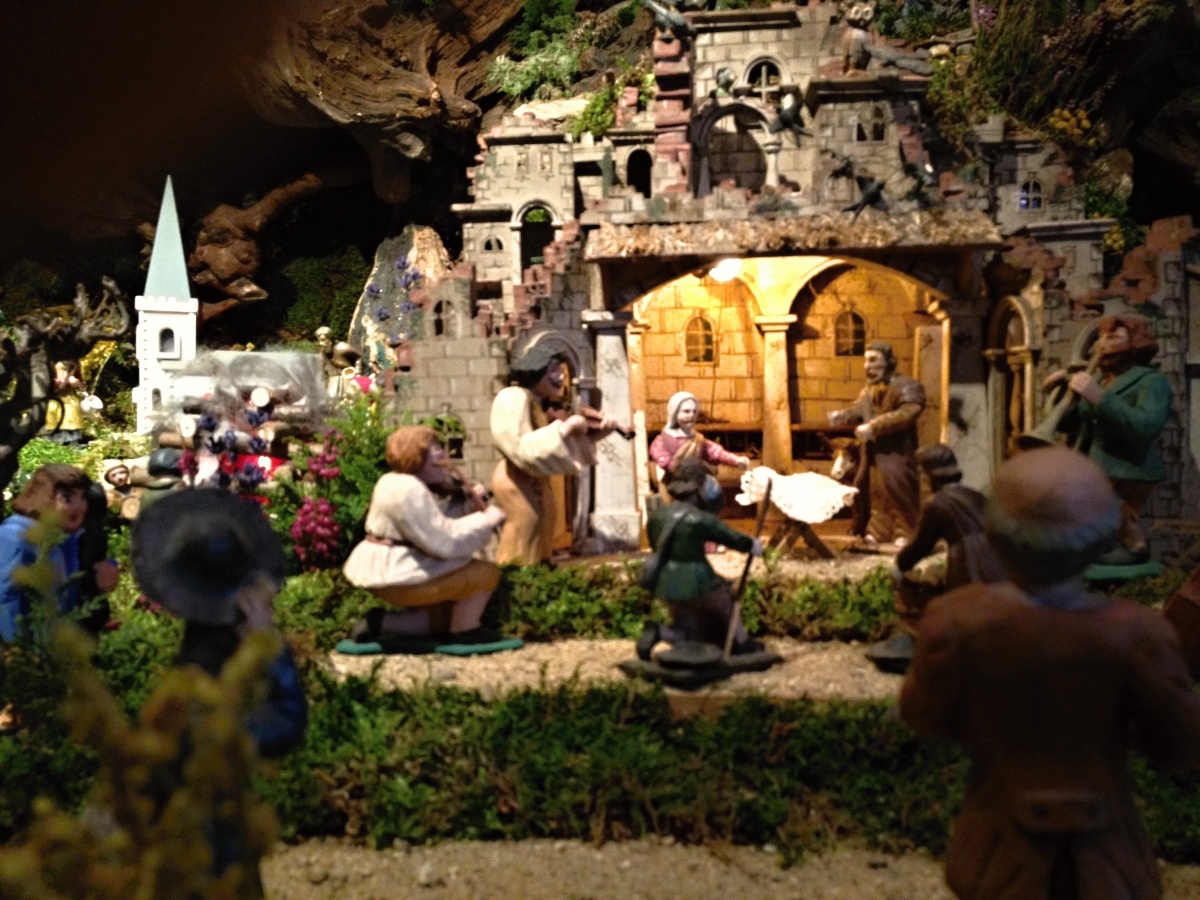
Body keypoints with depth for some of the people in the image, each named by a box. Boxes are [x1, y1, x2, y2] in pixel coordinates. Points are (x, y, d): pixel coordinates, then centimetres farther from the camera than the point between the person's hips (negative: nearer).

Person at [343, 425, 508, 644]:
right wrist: (486, 520, -14)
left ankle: (380, 622, 15)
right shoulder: (408, 490, -21)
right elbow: (445, 543, -24)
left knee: (443, 615, 27)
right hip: (397, 576, -11)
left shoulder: (395, 481, 13)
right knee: (486, 572, -7)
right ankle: (465, 631, 10)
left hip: (382, 570, 11)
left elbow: (437, 529, 11)